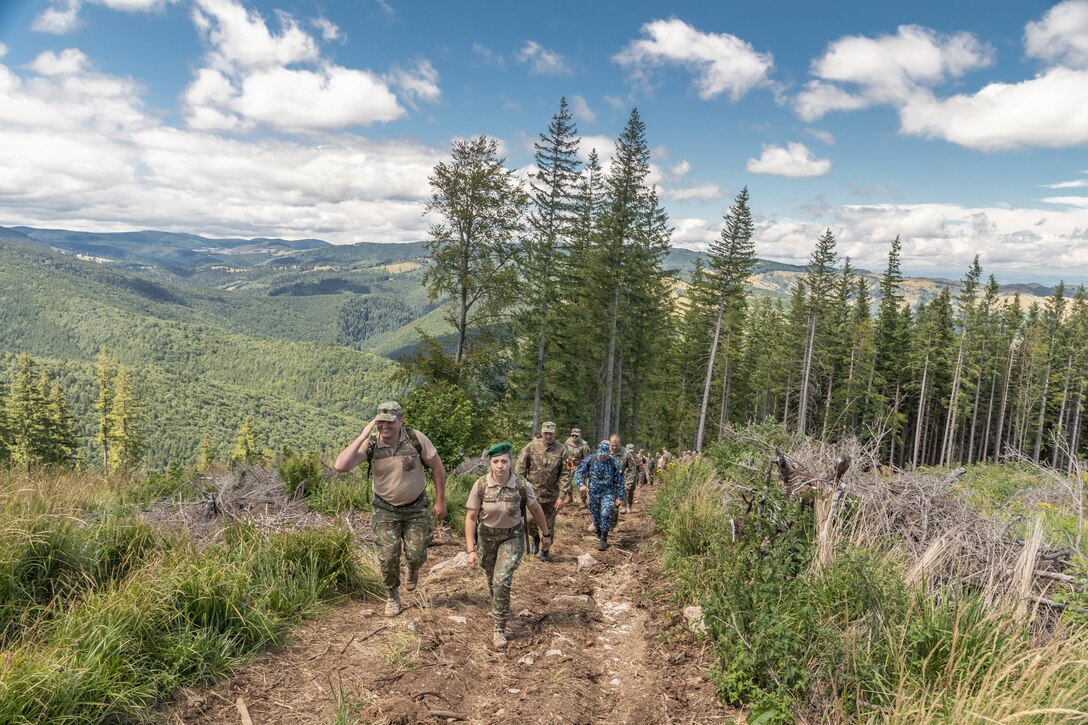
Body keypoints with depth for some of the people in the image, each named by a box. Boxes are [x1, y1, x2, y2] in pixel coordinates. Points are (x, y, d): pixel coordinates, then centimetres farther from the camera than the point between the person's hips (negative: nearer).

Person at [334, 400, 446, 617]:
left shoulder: (416, 439, -18)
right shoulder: (370, 444, -18)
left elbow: (437, 467, -6)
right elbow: (340, 466, -31)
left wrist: (440, 502, -4)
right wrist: (362, 436, -32)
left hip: (416, 507, 0)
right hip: (386, 509, 0)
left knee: (416, 555, 1)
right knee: (388, 557, -1)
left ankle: (413, 569, 40)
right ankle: (392, 596, 27)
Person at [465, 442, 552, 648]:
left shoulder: (522, 485, -22)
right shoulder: (480, 485, -22)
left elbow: (536, 509, -4)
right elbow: (471, 518, -15)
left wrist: (546, 534, 6)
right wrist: (471, 550, -18)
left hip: (511, 537, -2)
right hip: (486, 536, 2)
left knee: (502, 581, -15)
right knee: (492, 580, 19)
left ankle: (500, 628, 3)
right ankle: (498, 608, 51)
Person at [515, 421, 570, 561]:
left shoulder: (561, 450, -6)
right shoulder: (531, 447, -6)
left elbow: (565, 475, -6)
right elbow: (520, 468, -2)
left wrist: (562, 496, -11)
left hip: (552, 495, 1)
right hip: (532, 492, 0)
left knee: (549, 526, 10)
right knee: (529, 521, -6)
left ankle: (545, 550, 32)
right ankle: (535, 537, 28)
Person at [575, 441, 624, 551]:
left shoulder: (614, 463, -9)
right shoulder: (589, 460, -7)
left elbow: (619, 481, -2)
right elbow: (578, 472, -8)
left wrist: (620, 497, -2)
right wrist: (581, 484, -26)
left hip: (608, 493, -2)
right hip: (593, 494, 2)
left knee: (606, 514, -20)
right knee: (596, 516, 12)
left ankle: (604, 539, -8)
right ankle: (599, 535, 35)